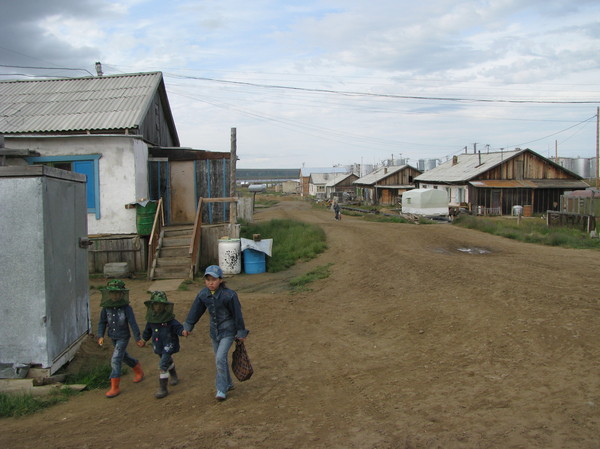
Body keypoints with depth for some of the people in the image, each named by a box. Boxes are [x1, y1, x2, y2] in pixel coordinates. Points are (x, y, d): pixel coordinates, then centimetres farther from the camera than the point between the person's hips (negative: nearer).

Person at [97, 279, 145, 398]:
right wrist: (100, 336, -9)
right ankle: (138, 371, 48)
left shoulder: (126, 308, -19)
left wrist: (137, 338, -11)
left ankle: (115, 388, -2)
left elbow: (133, 323, -15)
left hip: (123, 337, -6)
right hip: (113, 337, 6)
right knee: (124, 357, 23)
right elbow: (102, 323, 2)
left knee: (116, 360, -12)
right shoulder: (106, 307, -7)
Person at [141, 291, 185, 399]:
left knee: (163, 365, -12)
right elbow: (148, 330, 16)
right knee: (167, 361, 25)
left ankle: (162, 388, -6)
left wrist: (183, 331, -36)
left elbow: (178, 327, -16)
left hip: (168, 345, -6)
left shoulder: (170, 319, -15)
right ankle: (173, 376, 51)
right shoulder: (151, 319, 0)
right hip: (158, 346, 6)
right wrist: (144, 339, 25)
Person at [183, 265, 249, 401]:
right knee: (219, 360, 16)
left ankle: (221, 390, -3)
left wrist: (241, 332, -6)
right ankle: (228, 384, 36)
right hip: (215, 331, 6)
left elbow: (237, 314, -13)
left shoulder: (229, 295, -22)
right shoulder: (203, 294, -8)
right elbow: (195, 311, 6)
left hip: (228, 331, -6)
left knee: (220, 358, -16)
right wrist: (187, 326, 10)